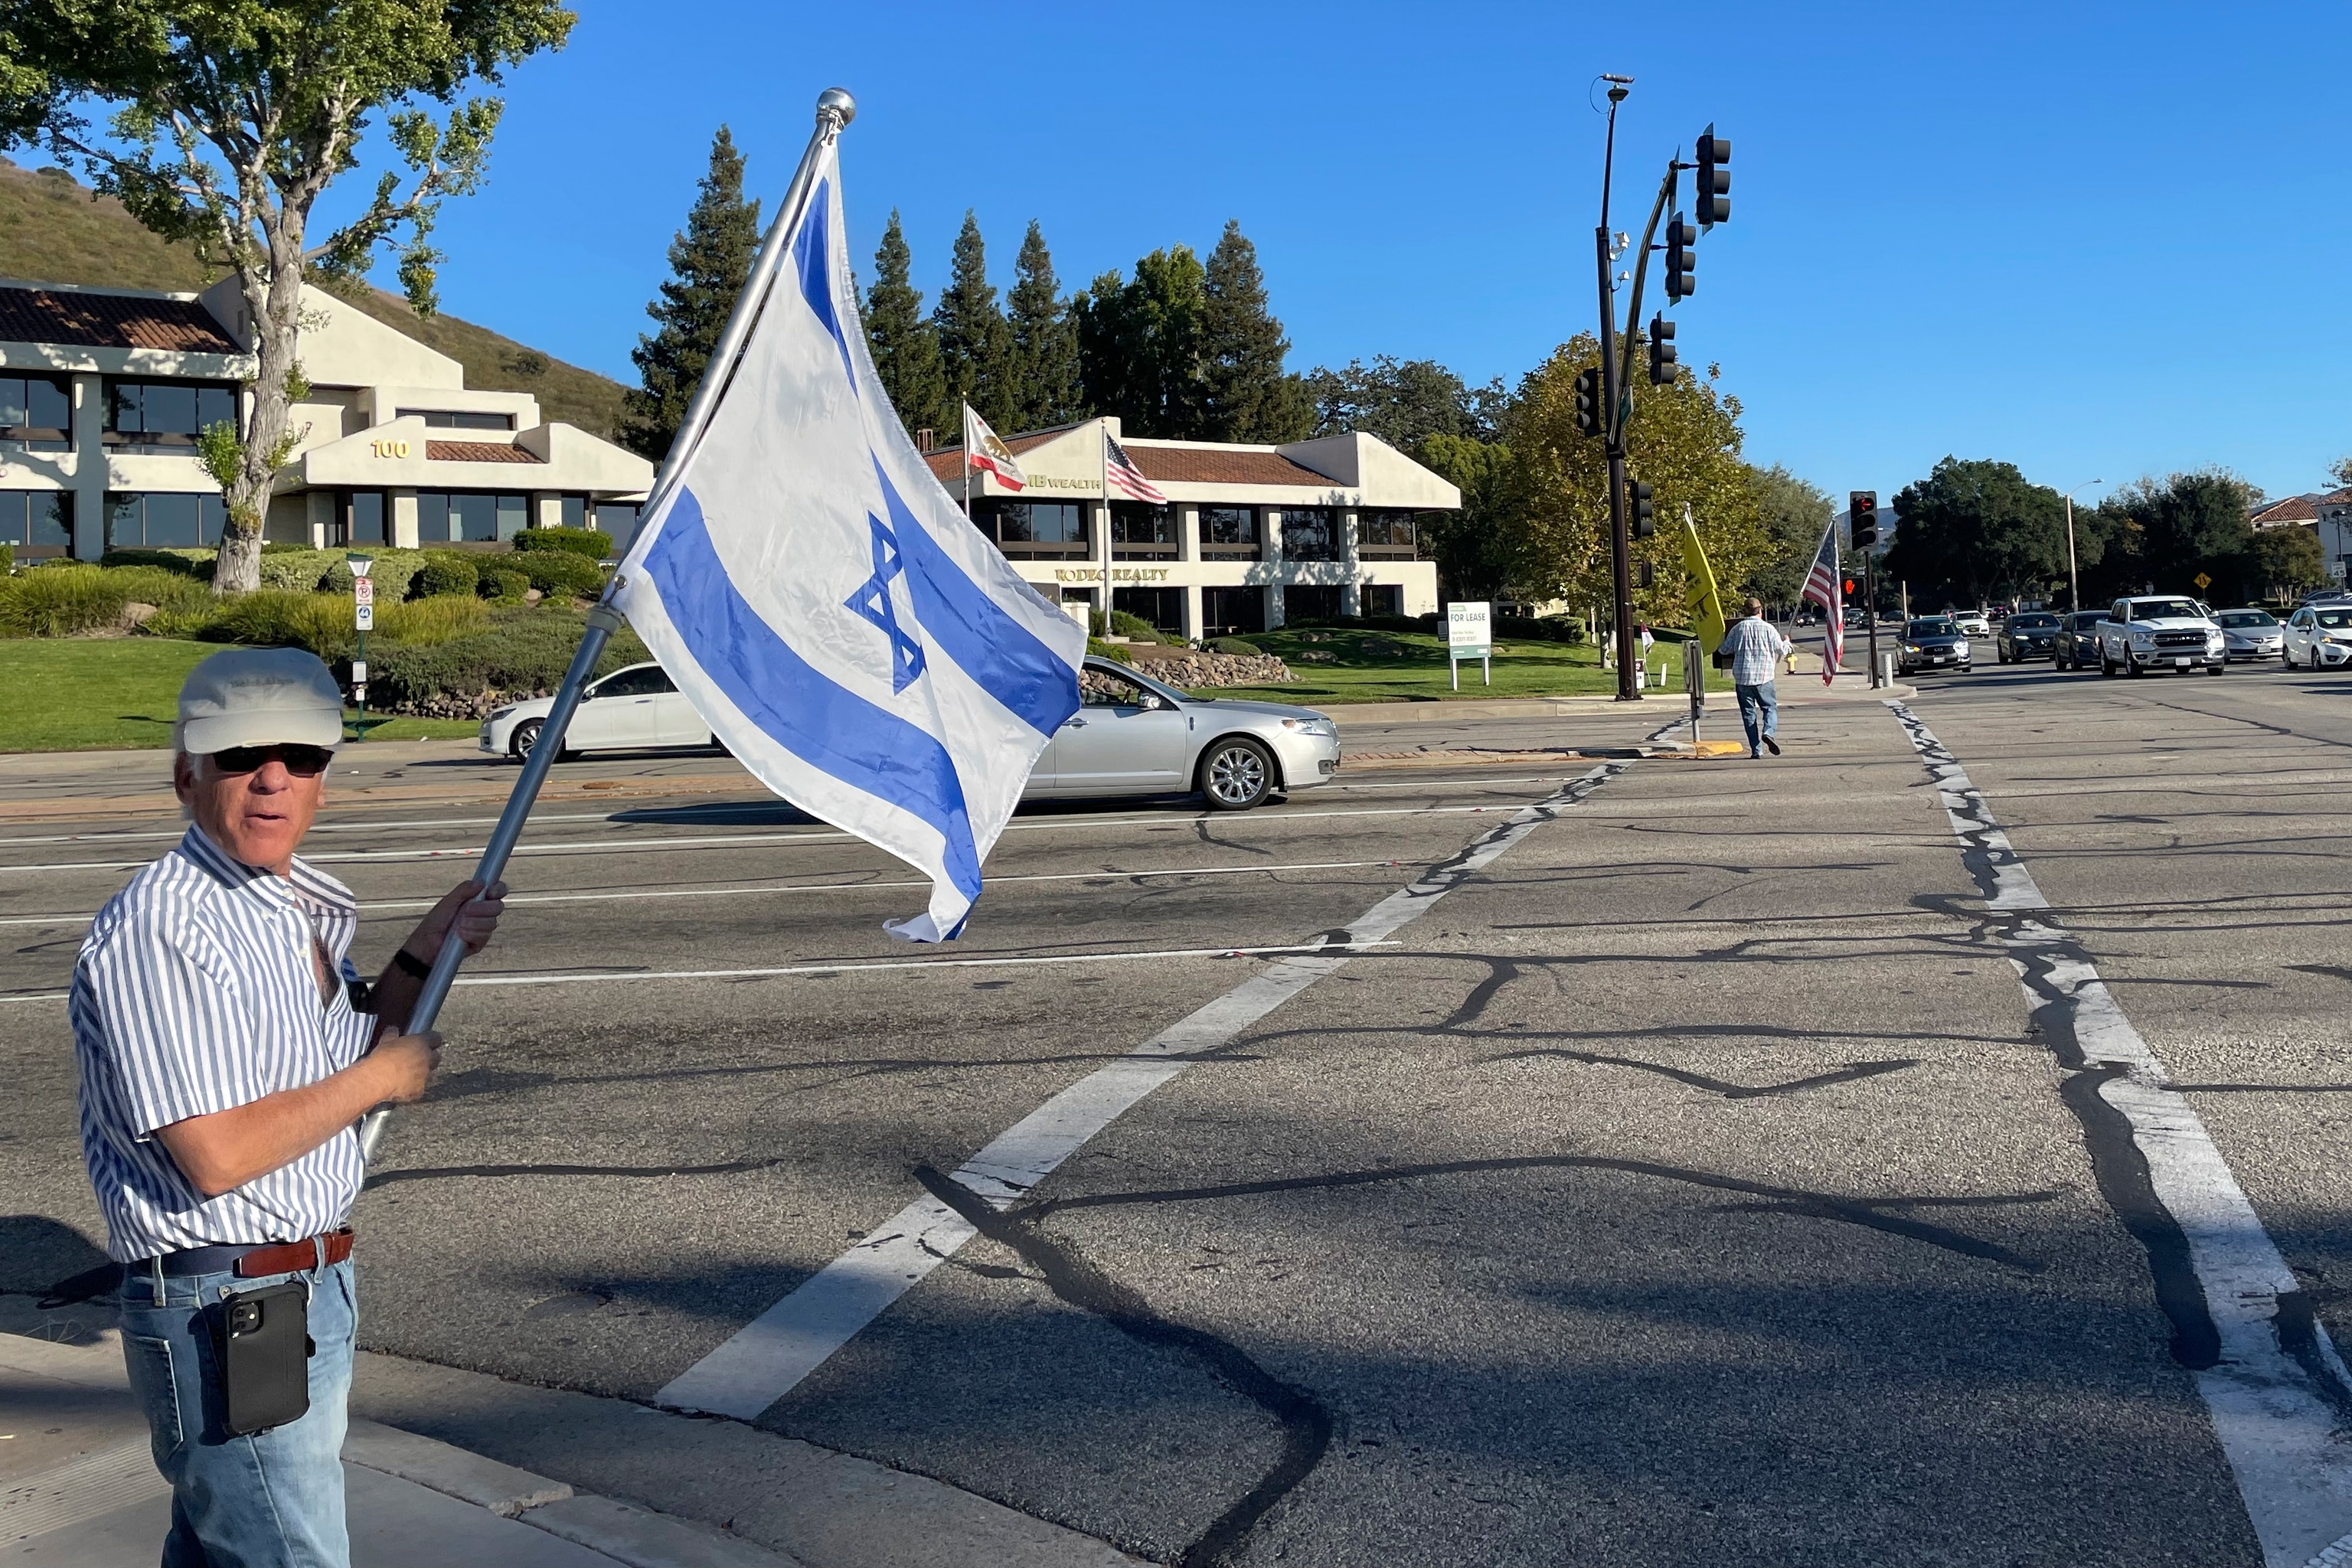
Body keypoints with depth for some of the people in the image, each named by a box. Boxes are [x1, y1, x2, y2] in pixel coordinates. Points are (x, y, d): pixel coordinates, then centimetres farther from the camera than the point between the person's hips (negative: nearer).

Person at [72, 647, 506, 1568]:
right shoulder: (161, 929, -21)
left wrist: (426, 954, 6)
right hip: (224, 1314, -9)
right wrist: (380, 1078, -13)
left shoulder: (296, 909, 8)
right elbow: (220, 1155, -26)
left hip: (309, 1288, 9)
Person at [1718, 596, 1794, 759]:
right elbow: (1781, 651, 6)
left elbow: (1725, 649, 11)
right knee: (1770, 707, 10)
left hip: (1742, 677, 1)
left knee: (1749, 713, 6)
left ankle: (1756, 750, 2)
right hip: (1763, 677, -1)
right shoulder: (1768, 628, -1)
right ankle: (1768, 732, -20)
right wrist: (1786, 642, 29)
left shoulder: (1738, 628, 3)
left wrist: (1722, 640, 33)